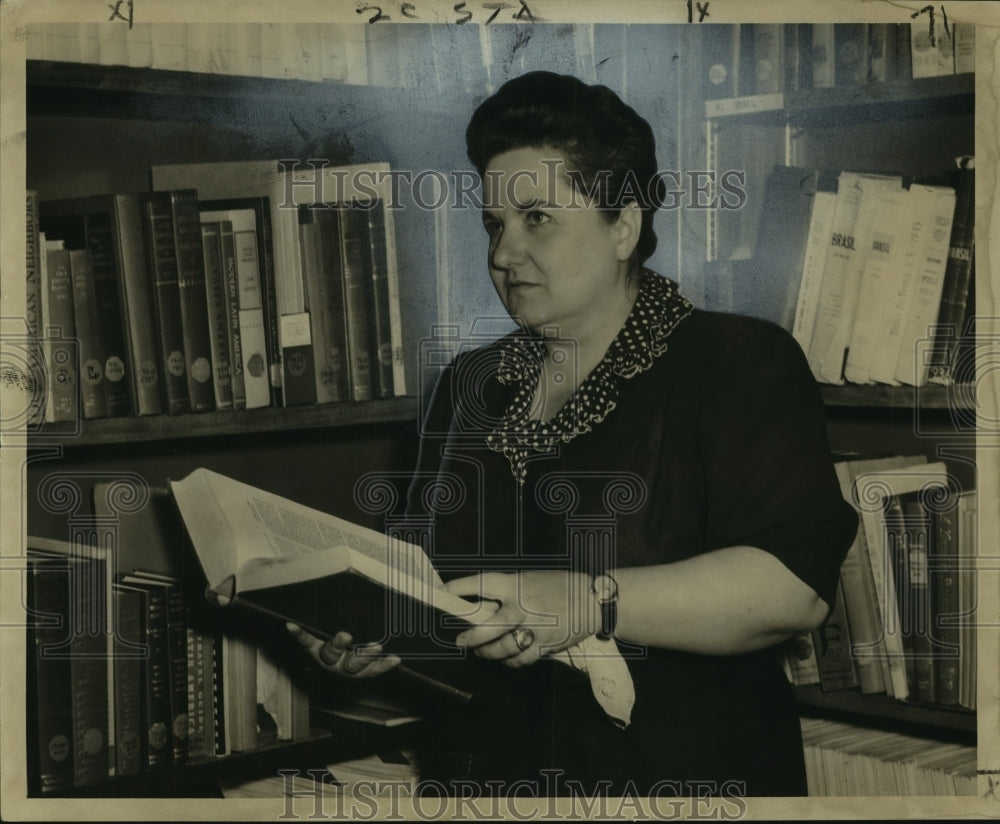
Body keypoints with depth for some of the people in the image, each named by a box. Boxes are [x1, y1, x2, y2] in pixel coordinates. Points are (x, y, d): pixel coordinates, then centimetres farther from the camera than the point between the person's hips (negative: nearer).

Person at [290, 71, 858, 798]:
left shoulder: (742, 364, -3)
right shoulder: (468, 386, 16)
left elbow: (795, 585, -15)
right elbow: (427, 571, 22)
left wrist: (592, 601, -22)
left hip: (686, 777, -4)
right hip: (482, 766, 5)